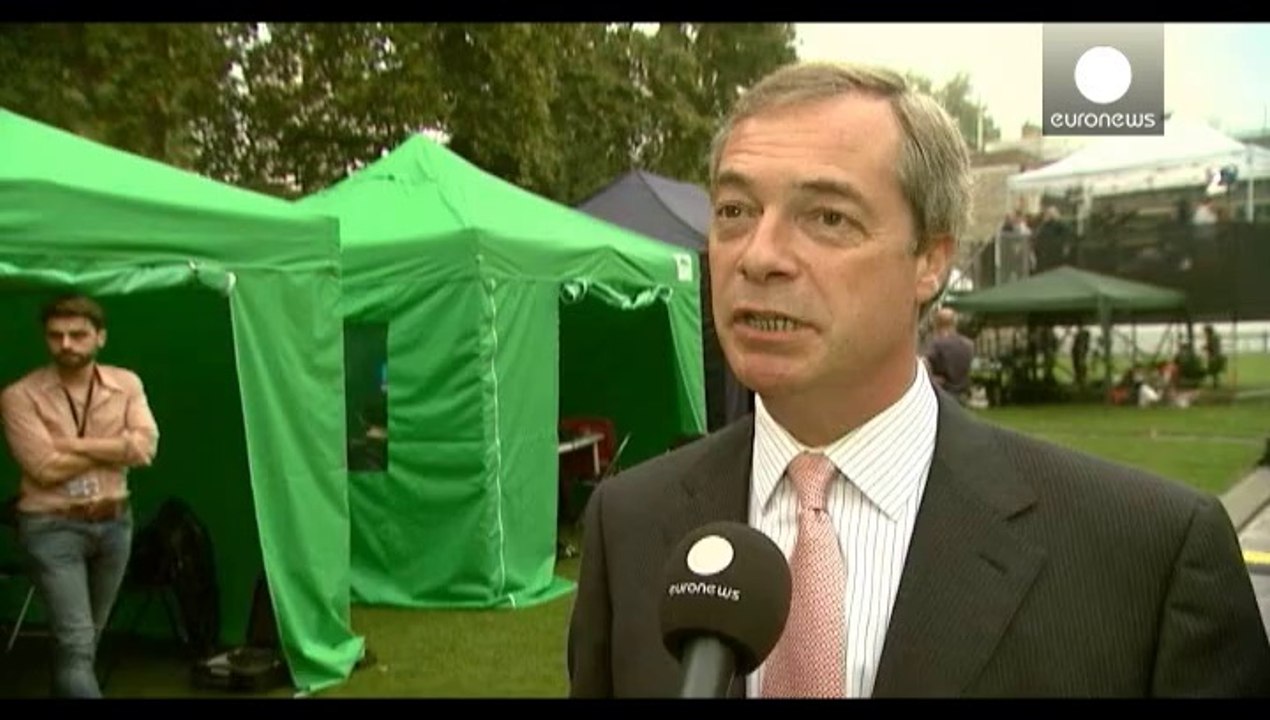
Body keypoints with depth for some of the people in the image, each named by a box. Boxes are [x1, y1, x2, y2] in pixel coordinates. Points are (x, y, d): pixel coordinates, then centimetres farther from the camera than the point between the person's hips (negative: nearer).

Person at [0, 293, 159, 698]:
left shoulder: (126, 385, 2)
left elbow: (145, 448, -11)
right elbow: (45, 467, -19)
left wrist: (73, 444, -16)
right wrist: (113, 447, -10)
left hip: (114, 523, 5)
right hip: (51, 528, -4)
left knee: (85, 639, 17)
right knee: (76, 642, -10)